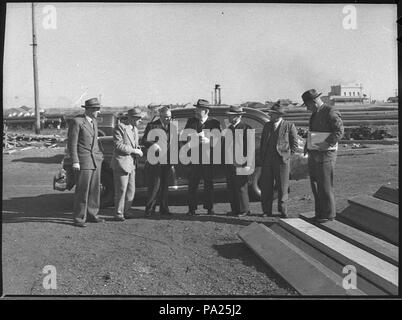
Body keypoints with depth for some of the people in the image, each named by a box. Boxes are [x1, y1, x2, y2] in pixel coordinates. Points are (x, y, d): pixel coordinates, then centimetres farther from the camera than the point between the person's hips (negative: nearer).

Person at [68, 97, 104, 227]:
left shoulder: (94, 122, 14)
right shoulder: (77, 121, -10)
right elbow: (72, 143, -12)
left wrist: (99, 154, 16)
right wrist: (75, 162, -16)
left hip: (95, 160, 8)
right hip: (83, 161, -8)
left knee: (95, 189, 11)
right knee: (82, 191, -3)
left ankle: (92, 215, 21)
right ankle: (79, 218, 6)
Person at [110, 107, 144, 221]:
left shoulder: (135, 128, 16)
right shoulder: (120, 127, -11)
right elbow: (118, 145, -19)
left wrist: (138, 149, 5)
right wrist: (134, 150, -17)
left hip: (131, 164, 9)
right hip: (121, 163, -9)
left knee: (131, 190, 12)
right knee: (121, 190, -4)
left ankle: (125, 211, 24)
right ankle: (118, 214, 7)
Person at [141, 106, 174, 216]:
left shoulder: (172, 126, 11)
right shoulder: (152, 125, -4)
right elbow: (143, 141, -7)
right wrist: (154, 145, -25)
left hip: (167, 161, 5)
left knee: (165, 186, 10)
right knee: (154, 186, -3)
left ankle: (164, 209, 18)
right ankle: (149, 210, 6)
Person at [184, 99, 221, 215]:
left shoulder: (214, 123, 2)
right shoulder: (191, 121, 11)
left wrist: (208, 141, -22)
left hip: (208, 159, -2)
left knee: (208, 184, 4)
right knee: (192, 184, 1)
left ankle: (209, 208, 14)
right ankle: (192, 209, 8)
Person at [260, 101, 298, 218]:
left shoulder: (289, 126, -1)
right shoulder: (267, 126, 12)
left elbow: (294, 144, 3)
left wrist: (286, 155, -3)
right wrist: (262, 158, 10)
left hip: (281, 161, -4)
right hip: (267, 161, 4)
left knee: (282, 187, 3)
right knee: (266, 187, 6)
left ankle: (283, 211, 16)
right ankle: (267, 210, 16)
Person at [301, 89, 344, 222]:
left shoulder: (331, 112, -11)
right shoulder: (315, 114, 17)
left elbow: (339, 131, -19)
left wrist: (325, 144, -26)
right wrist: (307, 145, 12)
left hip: (325, 154, -9)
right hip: (313, 155, 9)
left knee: (325, 186, -3)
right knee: (315, 185, 12)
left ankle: (329, 214, 9)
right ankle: (319, 214, 21)